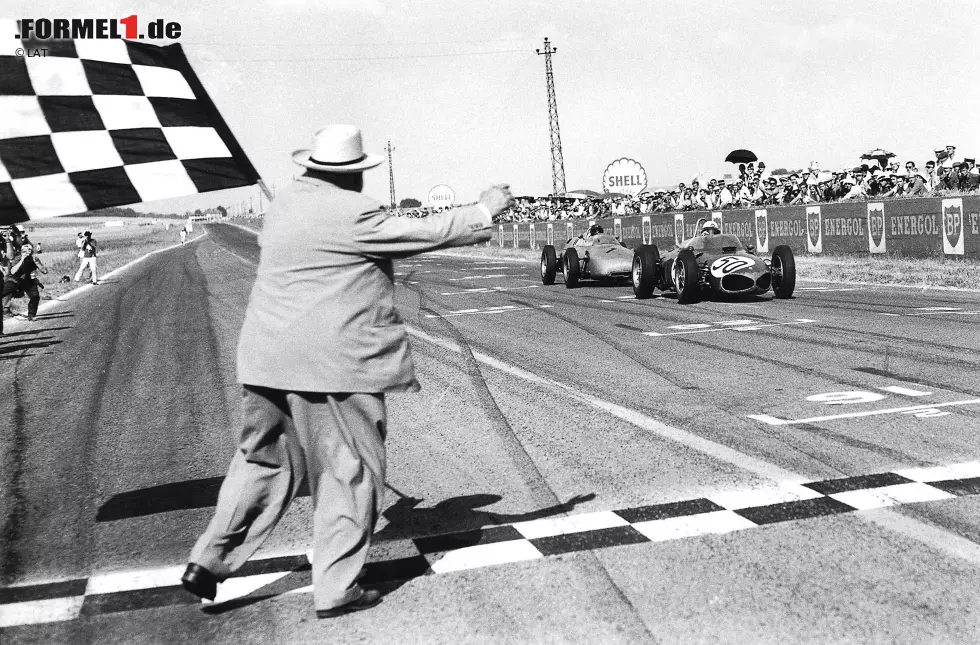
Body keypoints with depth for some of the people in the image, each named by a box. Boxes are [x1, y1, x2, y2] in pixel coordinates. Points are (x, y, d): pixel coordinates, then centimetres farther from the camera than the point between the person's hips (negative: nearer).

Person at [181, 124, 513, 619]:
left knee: (265, 461, 19)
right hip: (334, 363, -8)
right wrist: (484, 210, 3)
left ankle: (208, 561, 15)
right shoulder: (351, 213, -14)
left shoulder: (286, 203, 11)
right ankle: (335, 589, 11)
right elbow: (425, 233, -10)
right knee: (349, 472, 5)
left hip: (270, 361, 8)